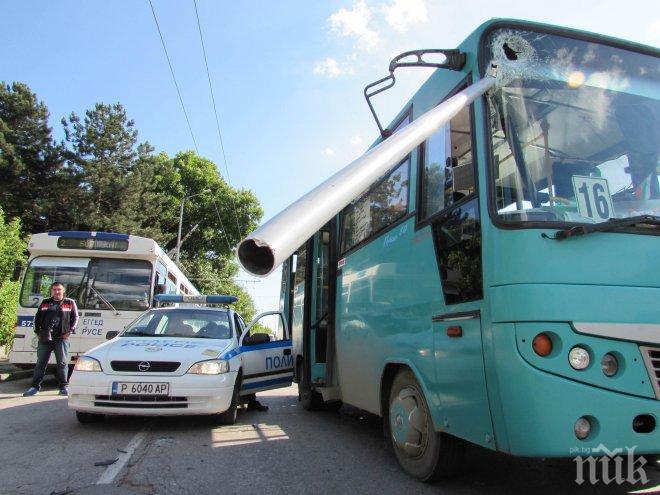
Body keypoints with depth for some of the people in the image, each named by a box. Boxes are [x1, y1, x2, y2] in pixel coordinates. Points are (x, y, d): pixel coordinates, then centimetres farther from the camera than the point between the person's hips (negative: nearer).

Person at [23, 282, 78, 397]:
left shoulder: (70, 303, 6)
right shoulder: (45, 303, 15)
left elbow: (75, 318, 6)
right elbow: (37, 318, 18)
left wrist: (70, 331, -4)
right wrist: (37, 331, 7)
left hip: (62, 338, -3)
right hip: (44, 338, 3)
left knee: (62, 363, -1)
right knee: (40, 363, 7)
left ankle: (64, 387, 6)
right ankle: (35, 386, 14)